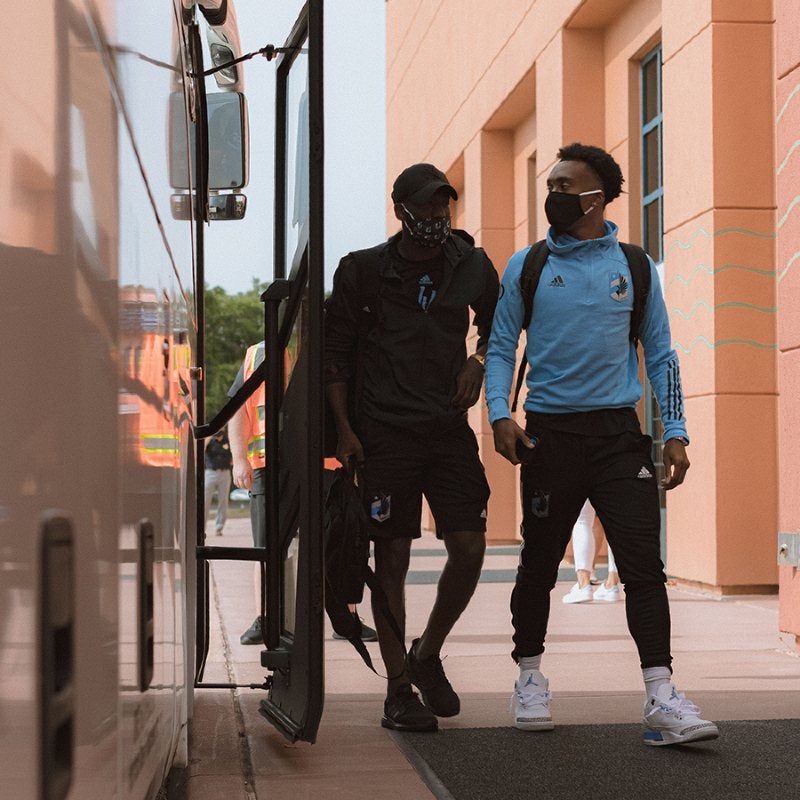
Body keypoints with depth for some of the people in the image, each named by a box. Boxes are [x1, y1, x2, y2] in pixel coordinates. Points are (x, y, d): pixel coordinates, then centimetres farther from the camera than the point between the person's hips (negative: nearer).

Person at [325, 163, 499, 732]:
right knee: (393, 556, -2)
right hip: (384, 430, -3)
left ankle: (427, 653, 20)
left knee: (470, 548, -5)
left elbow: (500, 326, 26)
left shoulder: (472, 266, 9)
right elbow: (336, 352, 4)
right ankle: (399, 690, 6)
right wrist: (343, 427, -4)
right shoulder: (363, 270, 0)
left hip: (449, 427, 3)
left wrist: (480, 359, 5)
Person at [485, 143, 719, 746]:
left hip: (618, 431, 0)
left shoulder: (634, 266, 8)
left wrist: (675, 431, 3)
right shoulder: (526, 267, 7)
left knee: (642, 556, -10)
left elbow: (660, 353, 11)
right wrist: (500, 414, -9)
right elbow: (501, 349, 8)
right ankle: (530, 676, 25)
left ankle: (661, 696, -12)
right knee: (540, 561, 6)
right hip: (550, 433, 0)